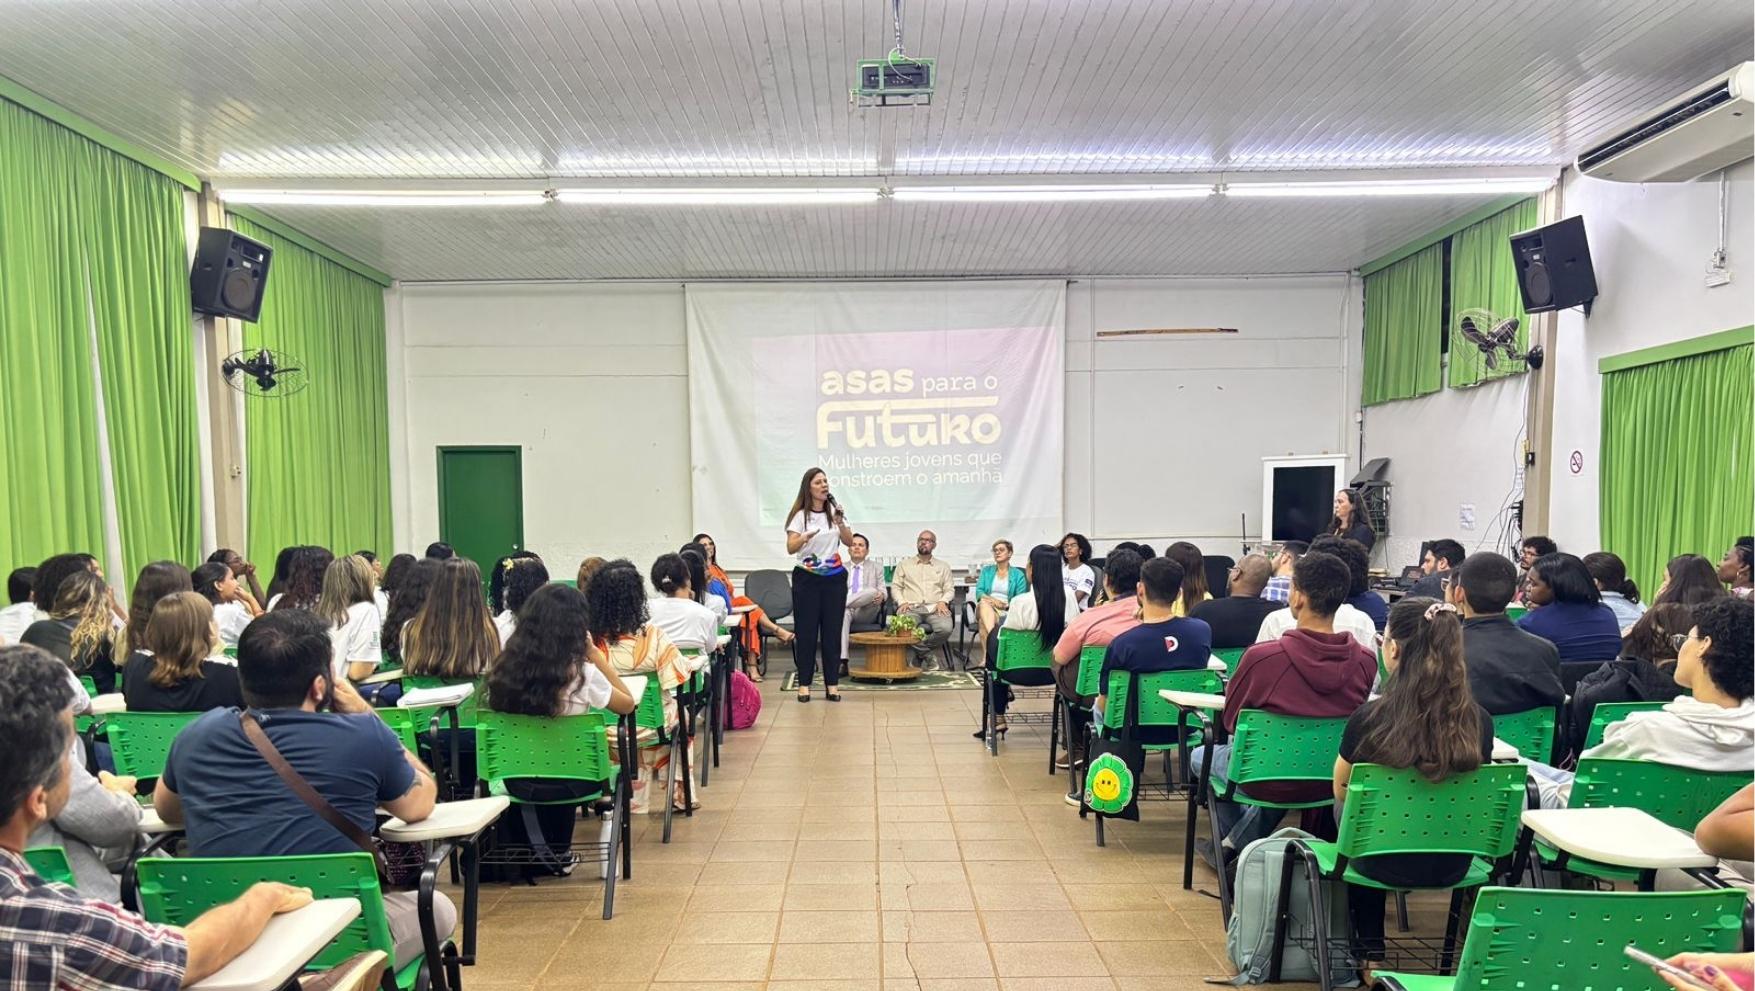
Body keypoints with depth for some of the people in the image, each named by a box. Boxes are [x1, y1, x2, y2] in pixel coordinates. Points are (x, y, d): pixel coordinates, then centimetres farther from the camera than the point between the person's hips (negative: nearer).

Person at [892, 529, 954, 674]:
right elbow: (896, 586, 14)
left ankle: (920, 652, -6)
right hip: (911, 607, -1)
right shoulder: (904, 565, 21)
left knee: (945, 629, -34)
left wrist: (943, 601, -4)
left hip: (935, 608, 1)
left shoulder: (943, 567, 23)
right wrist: (902, 602, -5)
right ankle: (928, 656, -13)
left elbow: (950, 590, 17)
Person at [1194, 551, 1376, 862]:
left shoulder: (1261, 656, -26)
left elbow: (1230, 721, -9)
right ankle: (1241, 840, 39)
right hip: (1333, 779, 4)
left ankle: (1232, 845, 46)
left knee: (1200, 756, 27)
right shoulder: (1366, 660, -14)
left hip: (1268, 779, -4)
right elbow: (1354, 718, 6)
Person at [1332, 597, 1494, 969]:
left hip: (1385, 864, -3)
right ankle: (1369, 946, 41)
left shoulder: (1369, 718, -23)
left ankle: (1369, 951, 37)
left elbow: (1341, 790, -5)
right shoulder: (1479, 721, -14)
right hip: (1453, 865, 3)